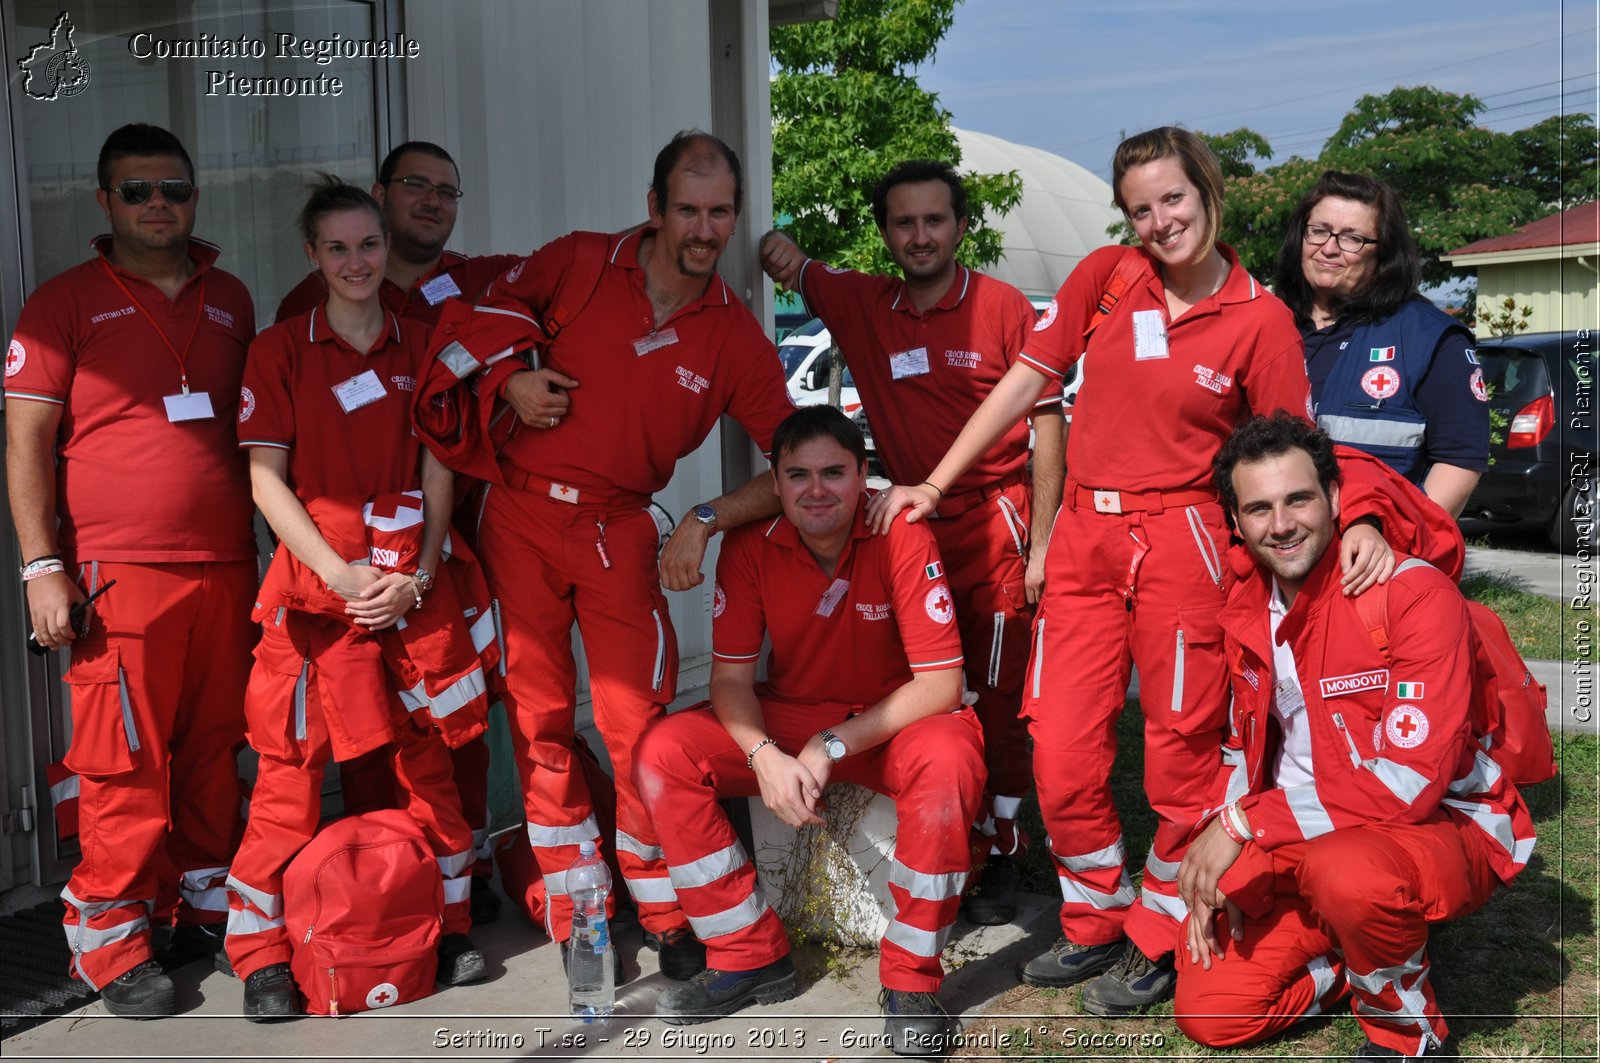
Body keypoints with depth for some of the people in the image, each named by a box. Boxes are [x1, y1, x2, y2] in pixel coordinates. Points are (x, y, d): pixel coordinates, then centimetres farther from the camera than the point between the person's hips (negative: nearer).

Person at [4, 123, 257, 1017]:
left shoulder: (230, 300, 15)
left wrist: (266, 548, 17)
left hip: (226, 567, 4)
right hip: (119, 572, -4)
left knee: (215, 751, 10)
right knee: (127, 764, -3)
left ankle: (210, 910, 24)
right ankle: (112, 943, 10)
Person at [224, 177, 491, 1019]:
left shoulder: (420, 349, 10)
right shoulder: (279, 350, 2)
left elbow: (437, 475, 7)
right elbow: (266, 478, -3)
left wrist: (419, 574, -6)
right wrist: (341, 573, -12)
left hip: (413, 580, 3)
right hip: (317, 573, -2)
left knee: (427, 752, 7)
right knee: (292, 759, -2)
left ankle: (448, 925, 21)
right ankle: (261, 953, 8)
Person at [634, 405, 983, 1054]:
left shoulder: (903, 539, -19)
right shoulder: (750, 548, -10)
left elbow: (941, 682, -20)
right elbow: (731, 676, -6)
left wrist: (833, 746, -26)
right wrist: (765, 756, -26)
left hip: (893, 721, -3)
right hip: (787, 717, 4)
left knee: (946, 761, -37)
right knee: (663, 754, -18)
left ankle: (910, 981, -16)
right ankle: (751, 958, -4)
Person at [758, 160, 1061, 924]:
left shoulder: (1003, 308, -5)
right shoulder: (861, 304, 5)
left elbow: (1048, 424, -5)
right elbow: (789, 270, 17)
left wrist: (1039, 544, -9)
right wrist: (777, 251, -9)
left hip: (994, 531, -4)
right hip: (909, 530, 4)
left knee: (997, 702, 2)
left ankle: (999, 855, 13)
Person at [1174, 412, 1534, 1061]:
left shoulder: (1414, 592, -20)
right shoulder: (1245, 610, 1)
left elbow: (1410, 779, -27)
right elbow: (1243, 748, 13)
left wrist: (1247, 820, -25)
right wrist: (1215, 868, -2)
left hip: (1444, 829, -6)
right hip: (1307, 837, 6)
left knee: (1346, 871, -40)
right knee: (1208, 1011, -4)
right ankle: (1381, 952, 18)